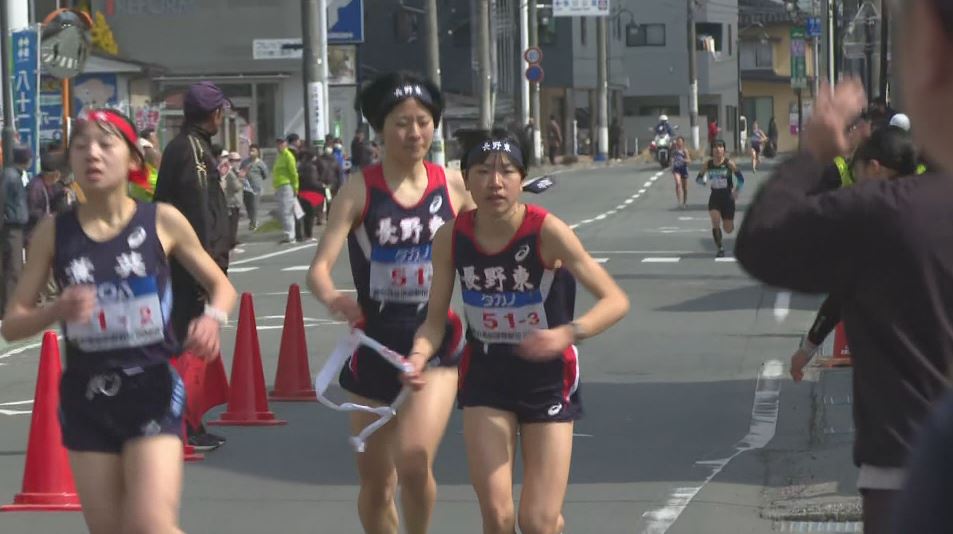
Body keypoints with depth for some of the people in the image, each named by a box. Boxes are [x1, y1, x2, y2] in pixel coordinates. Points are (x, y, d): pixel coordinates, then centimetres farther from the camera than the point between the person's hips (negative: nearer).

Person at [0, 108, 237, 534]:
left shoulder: (163, 222, -4)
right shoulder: (54, 232, -1)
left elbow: (220, 285, 9)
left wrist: (212, 319, -13)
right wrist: (57, 310, -19)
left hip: (152, 391, -2)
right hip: (87, 399, 3)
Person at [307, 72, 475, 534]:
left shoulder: (453, 186, -1)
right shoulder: (360, 189, -7)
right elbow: (320, 265, -16)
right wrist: (332, 298, -36)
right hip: (375, 345, 1)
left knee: (414, 459, -23)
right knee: (375, 482, 12)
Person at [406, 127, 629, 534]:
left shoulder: (546, 232, -20)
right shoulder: (451, 239, -10)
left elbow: (615, 301, -22)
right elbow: (436, 319, -1)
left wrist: (568, 334, -39)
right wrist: (419, 356, -22)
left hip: (549, 378, -2)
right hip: (486, 376, 2)